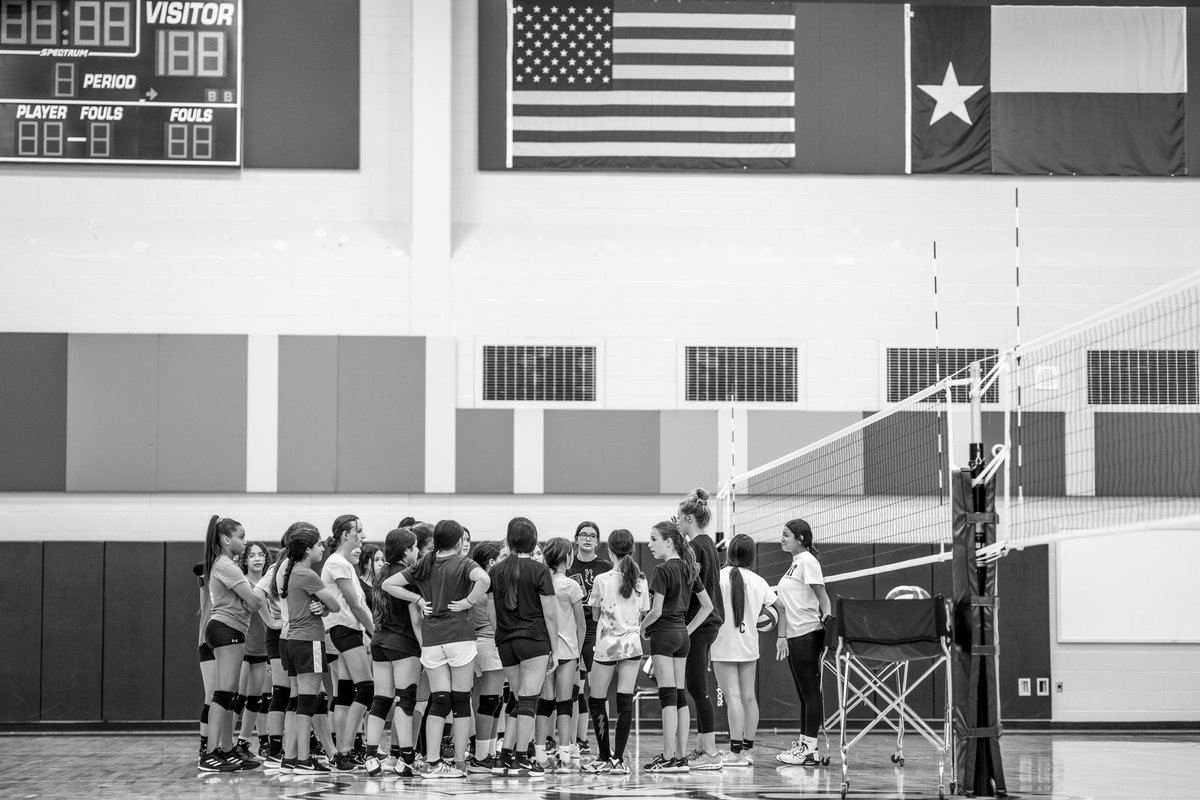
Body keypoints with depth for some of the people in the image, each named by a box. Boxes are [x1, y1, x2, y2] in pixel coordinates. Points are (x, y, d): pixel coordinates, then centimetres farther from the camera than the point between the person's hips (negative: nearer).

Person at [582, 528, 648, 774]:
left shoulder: (602, 580, -7)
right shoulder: (641, 581, 3)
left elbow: (595, 615, 4)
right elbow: (641, 615, 10)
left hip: (607, 646, -3)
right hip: (632, 644, 3)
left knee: (596, 701, 8)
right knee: (625, 702, 1)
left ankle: (605, 758, 9)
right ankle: (618, 759, -1)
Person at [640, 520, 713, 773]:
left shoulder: (663, 570, -13)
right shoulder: (689, 570, 11)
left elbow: (656, 611, -18)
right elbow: (708, 605, 15)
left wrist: (642, 627, -1)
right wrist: (688, 629, 14)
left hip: (664, 634, -8)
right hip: (682, 635, 8)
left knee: (668, 696, -8)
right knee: (680, 695, 8)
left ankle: (668, 758, -8)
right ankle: (680, 757, 8)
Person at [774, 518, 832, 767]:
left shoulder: (808, 561, -9)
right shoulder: (795, 563, 18)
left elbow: (822, 595, -14)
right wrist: (782, 636, 18)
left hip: (808, 634, -10)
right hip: (795, 635, 10)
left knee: (811, 692, -7)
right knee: (803, 693, 13)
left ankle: (809, 749, -7)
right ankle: (803, 744, 18)